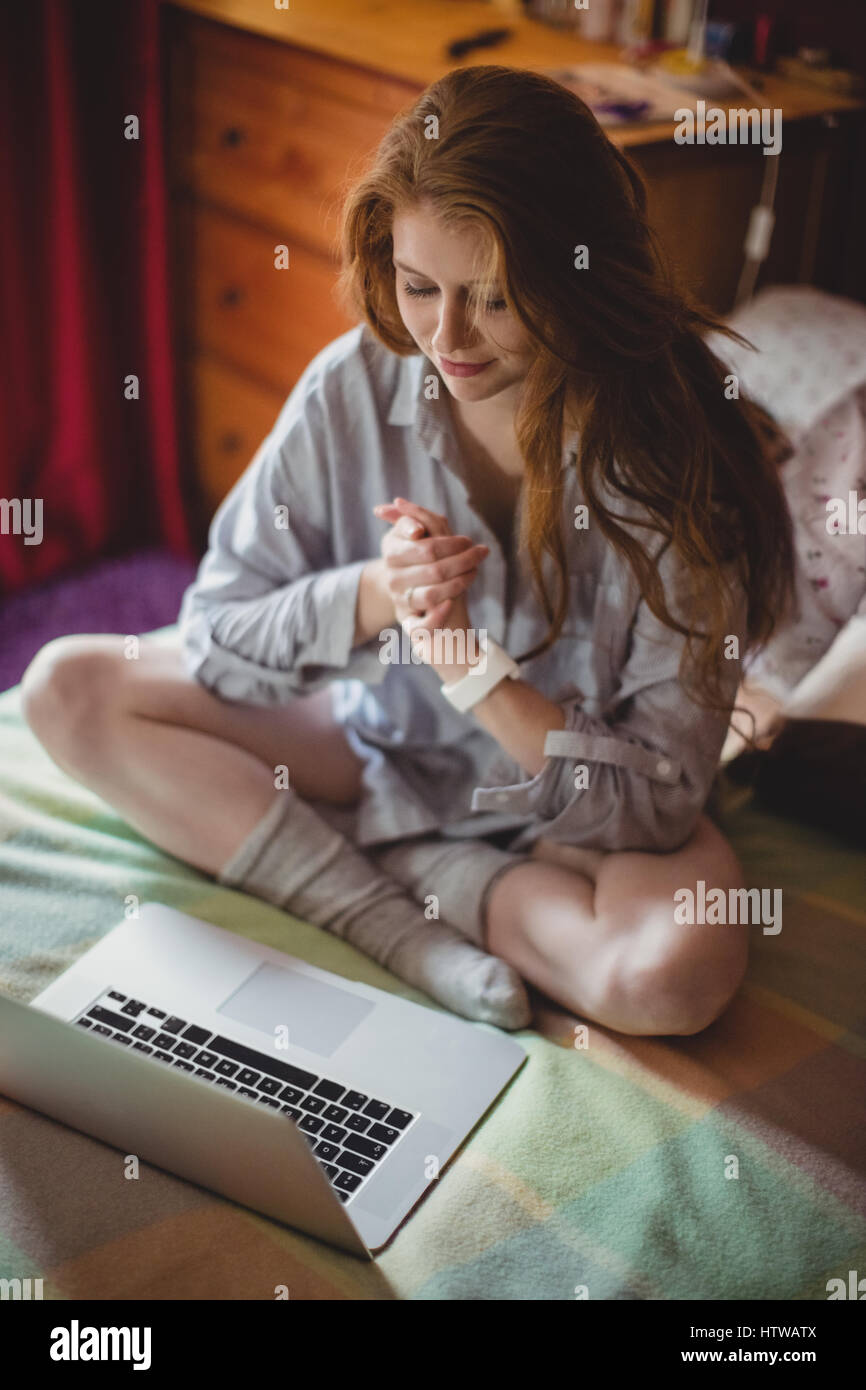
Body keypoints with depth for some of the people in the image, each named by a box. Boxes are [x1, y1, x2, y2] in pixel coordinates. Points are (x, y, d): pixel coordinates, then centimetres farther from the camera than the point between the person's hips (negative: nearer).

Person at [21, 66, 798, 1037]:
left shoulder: (677, 453, -23)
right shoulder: (354, 389, -15)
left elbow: (660, 800, -22)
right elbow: (215, 634, -9)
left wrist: (469, 660, -33)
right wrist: (368, 597, -27)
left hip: (581, 796, -3)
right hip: (376, 737, 4)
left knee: (679, 971, -36)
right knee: (69, 686, -10)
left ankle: (392, 865, -11)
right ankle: (388, 921, -18)